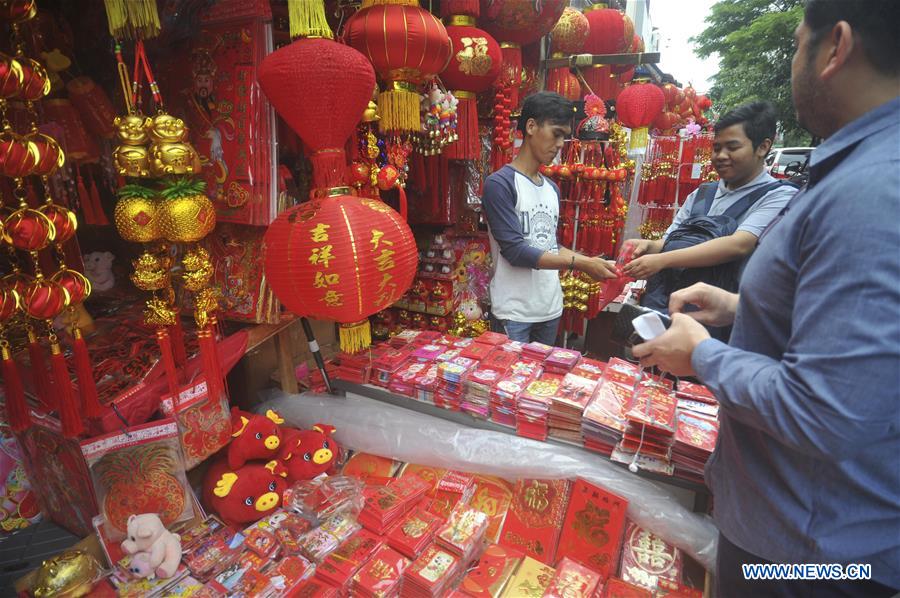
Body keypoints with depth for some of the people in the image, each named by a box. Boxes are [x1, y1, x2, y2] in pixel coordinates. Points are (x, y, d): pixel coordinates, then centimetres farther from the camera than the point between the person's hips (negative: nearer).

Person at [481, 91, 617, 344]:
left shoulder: (552, 189, 11)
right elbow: (515, 250, -18)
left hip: (551, 308, 7)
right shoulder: (499, 183, -11)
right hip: (514, 313, -7)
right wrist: (580, 263, -18)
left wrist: (589, 261, 1)